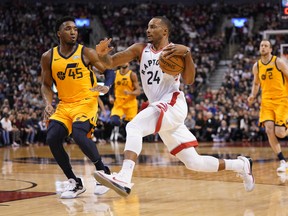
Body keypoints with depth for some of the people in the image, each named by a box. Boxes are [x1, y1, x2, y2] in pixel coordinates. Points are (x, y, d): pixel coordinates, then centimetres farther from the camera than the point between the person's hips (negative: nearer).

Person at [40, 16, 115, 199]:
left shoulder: (86, 53, -5)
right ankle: (74, 182, 1)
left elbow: (109, 71, 1)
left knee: (79, 134, -28)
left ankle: (103, 171, -3)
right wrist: (48, 104, -6)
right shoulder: (48, 57, 3)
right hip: (64, 104, 4)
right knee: (52, 139, -14)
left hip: (86, 102, -4)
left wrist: (107, 86, -20)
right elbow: (46, 85, 12)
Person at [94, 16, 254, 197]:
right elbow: (111, 62, 3)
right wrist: (103, 54, -19)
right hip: (158, 107, 6)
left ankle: (124, 179, -43)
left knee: (134, 127, -30)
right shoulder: (140, 49, 12)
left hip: (172, 105, -6)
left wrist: (187, 53, -25)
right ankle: (241, 165, 26)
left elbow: (189, 80, -13)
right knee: (194, 162, 9)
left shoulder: (176, 50, -1)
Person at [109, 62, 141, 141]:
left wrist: (130, 92, -26)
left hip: (130, 103, -2)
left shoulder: (132, 75, -5)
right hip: (118, 103, 2)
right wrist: (110, 97, -2)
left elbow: (138, 91, -7)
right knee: (114, 121, -20)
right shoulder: (115, 74, 4)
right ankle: (116, 128, 10)